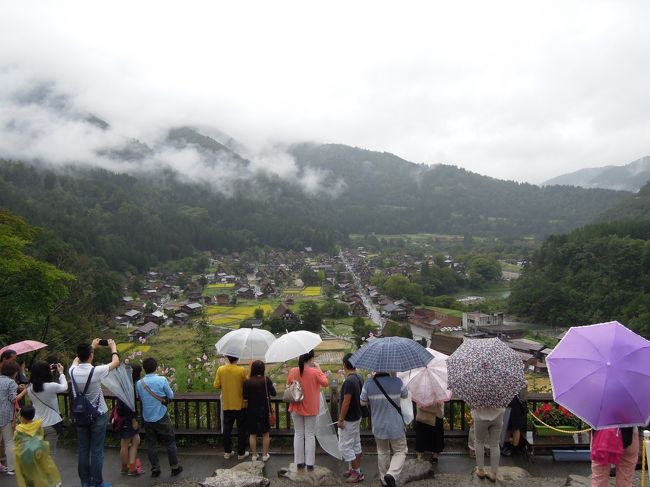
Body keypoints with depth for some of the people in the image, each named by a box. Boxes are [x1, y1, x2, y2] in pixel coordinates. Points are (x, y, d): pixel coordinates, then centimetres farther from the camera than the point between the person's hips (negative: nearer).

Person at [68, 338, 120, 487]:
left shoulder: (73, 371, -8)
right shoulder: (96, 371, -21)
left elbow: (76, 359, 17)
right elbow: (116, 362, -4)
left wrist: (91, 346, 27)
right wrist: (113, 347, 12)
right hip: (98, 415, -4)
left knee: (82, 450, 12)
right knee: (97, 451, 4)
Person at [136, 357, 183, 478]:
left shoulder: (139, 383, -4)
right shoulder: (162, 380, -15)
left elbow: (139, 398, 8)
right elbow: (171, 396, -6)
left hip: (147, 419, 3)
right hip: (161, 418, -3)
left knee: (151, 444, 14)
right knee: (170, 442, 10)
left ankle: (155, 469, 20)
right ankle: (174, 467, 17)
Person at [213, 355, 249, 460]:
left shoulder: (221, 369, -8)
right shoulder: (241, 370, -16)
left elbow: (216, 385, -3)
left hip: (227, 405, 3)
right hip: (240, 405, -2)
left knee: (227, 429, 15)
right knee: (241, 429, 9)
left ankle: (227, 452, 22)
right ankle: (241, 453, 15)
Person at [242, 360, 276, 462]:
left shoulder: (247, 382, -12)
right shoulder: (266, 380, -12)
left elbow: (245, 397, -10)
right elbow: (273, 393, -6)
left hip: (252, 411, 0)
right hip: (265, 410, 0)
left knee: (252, 434, 14)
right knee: (265, 433, 14)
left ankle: (254, 455, 21)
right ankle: (265, 455, 21)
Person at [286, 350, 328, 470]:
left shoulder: (293, 371, -8)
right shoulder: (315, 372, -17)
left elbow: (288, 385, 9)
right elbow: (325, 383, -2)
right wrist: (319, 369, 3)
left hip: (296, 408, 2)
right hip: (310, 409, -2)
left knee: (298, 434, 13)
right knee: (310, 435, 8)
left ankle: (299, 462, 18)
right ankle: (310, 463, 10)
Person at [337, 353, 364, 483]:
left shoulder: (349, 381, -25)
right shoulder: (359, 378, 3)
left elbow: (346, 402, -25)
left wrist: (341, 419, -17)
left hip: (349, 419, -9)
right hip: (357, 417, 9)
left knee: (345, 446, 1)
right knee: (356, 445, 17)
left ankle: (358, 473, 6)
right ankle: (353, 469, 28)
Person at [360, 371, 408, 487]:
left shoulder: (368, 384, -15)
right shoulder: (397, 382, -17)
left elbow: (363, 402, 0)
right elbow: (405, 395, 3)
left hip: (378, 427, 2)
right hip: (396, 426, -2)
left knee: (382, 452, 23)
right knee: (400, 451, 15)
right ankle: (391, 474, -7)